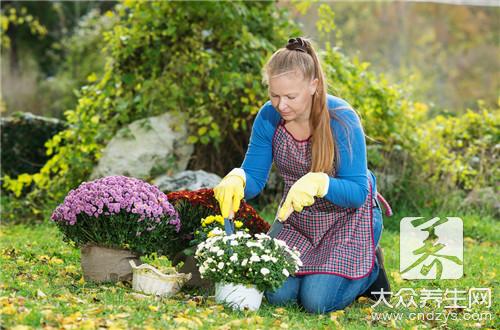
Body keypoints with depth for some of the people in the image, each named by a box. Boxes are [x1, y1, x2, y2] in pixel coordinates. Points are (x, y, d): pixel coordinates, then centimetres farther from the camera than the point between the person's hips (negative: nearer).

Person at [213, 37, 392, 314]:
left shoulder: (342, 120, -27)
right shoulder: (269, 117, -14)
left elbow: (357, 192, -29)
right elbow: (254, 177, -11)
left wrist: (318, 183, -48)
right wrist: (236, 178, -36)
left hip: (348, 216, -4)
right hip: (298, 217, 5)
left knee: (317, 301, -16)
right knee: (277, 294, -8)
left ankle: (370, 271, 16)